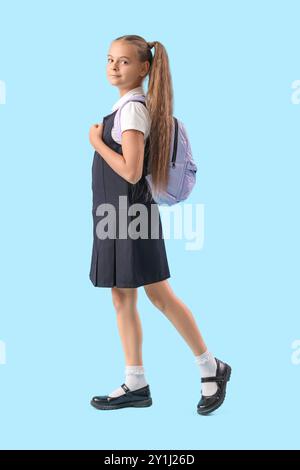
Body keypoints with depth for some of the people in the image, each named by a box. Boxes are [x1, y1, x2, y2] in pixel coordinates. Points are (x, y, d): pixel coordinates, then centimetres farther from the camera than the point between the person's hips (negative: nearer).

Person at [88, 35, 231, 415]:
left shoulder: (133, 109, -15)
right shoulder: (125, 107, 13)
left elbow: (131, 172, -23)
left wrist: (97, 141, -13)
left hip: (130, 213, -10)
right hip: (115, 215, 10)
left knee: (159, 295, -2)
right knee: (122, 299, 10)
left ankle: (211, 368, 12)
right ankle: (135, 385, 17)